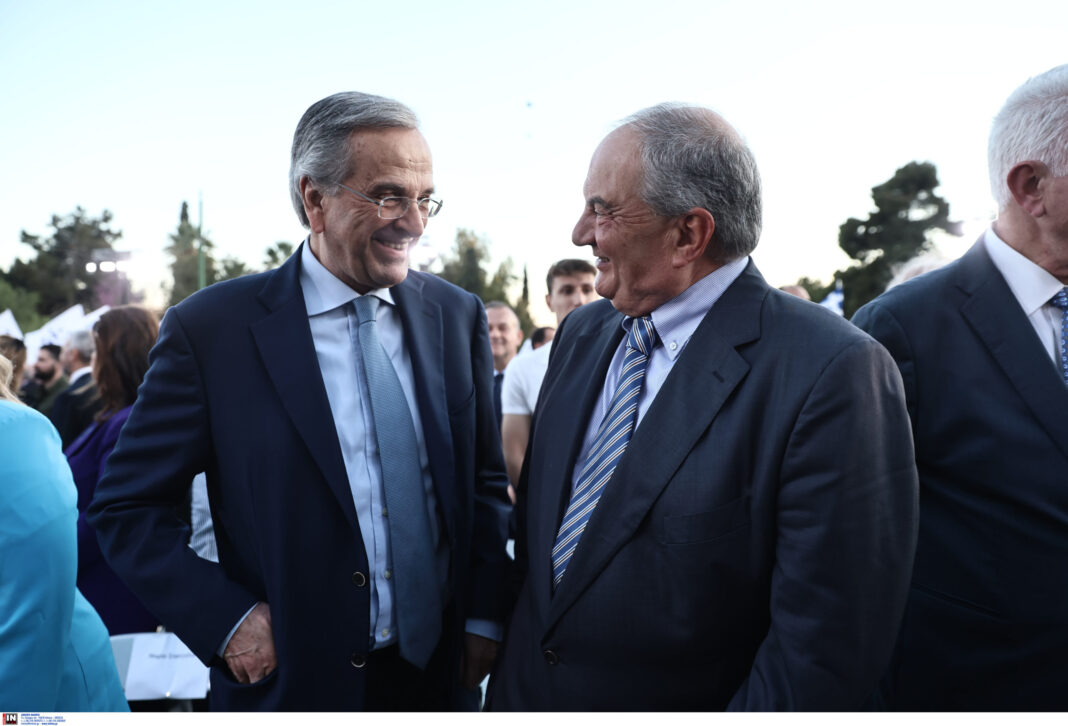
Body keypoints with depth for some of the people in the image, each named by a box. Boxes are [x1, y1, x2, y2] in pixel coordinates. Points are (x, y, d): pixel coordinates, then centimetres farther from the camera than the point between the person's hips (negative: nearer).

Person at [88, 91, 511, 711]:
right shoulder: (210, 329, -12)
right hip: (294, 683, -3)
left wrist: (485, 619, -1)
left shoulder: (459, 315, 0)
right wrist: (228, 621, -14)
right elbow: (126, 510, -6)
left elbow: (485, 482, 7)